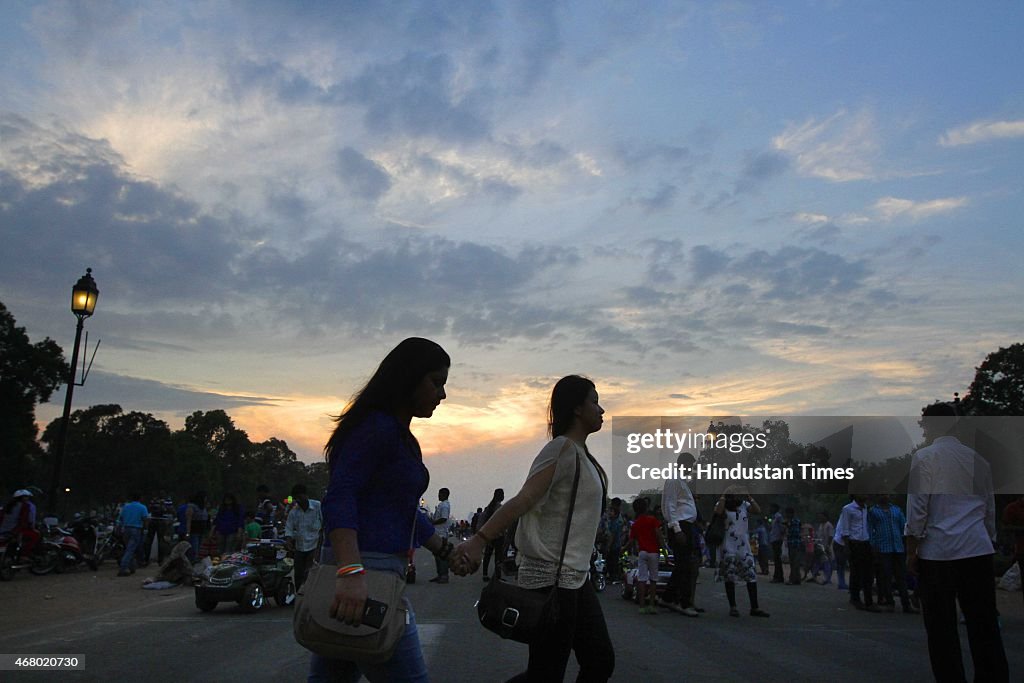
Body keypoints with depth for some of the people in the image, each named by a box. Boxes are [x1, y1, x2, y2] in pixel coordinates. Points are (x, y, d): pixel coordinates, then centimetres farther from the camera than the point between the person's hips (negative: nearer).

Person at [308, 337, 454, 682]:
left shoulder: (402, 438, 20)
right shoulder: (376, 427, -12)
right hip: (368, 570, -10)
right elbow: (339, 498, -23)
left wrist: (446, 550, 30)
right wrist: (351, 572, -34)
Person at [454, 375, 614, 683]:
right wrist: (479, 540, -37)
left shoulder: (582, 454, 14)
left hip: (574, 577, 9)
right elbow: (524, 499, -26)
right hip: (552, 579, -9)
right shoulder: (562, 449, -14)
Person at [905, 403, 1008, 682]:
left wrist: (911, 550, -2)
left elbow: (917, 507, -7)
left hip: (938, 552, -5)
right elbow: (990, 509, 17)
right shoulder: (978, 459, 13)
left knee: (942, 630, 2)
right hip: (979, 551, 5)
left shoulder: (924, 457, -2)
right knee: (985, 626, 8)